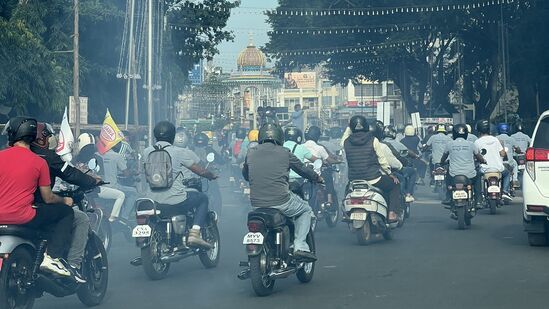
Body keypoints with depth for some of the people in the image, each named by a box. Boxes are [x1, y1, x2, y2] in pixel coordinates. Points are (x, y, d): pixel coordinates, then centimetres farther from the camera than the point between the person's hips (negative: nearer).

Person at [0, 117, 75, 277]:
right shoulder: (39, 162, -2)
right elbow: (48, 198, 3)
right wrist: (65, 201, 24)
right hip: (23, 217, -4)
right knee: (67, 212, 10)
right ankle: (53, 257, -3)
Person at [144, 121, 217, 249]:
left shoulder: (147, 152, 4)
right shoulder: (180, 152, -9)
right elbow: (201, 171, -4)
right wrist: (212, 176, 18)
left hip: (154, 203, 5)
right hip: (175, 203, -5)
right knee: (203, 198, 18)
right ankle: (194, 233, 3)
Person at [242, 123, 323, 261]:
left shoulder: (251, 153, 7)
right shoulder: (284, 153, -1)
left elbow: (245, 175, 22)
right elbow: (302, 169, 13)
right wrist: (317, 178, 32)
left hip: (256, 203, 4)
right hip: (280, 201, -4)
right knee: (306, 210, 20)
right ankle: (300, 246, 5)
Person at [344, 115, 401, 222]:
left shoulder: (347, 142, -3)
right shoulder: (373, 140, -9)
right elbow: (382, 159, -4)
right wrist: (390, 173, 14)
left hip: (354, 180, 3)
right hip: (373, 179, -3)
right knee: (395, 185, 19)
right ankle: (392, 213, 5)